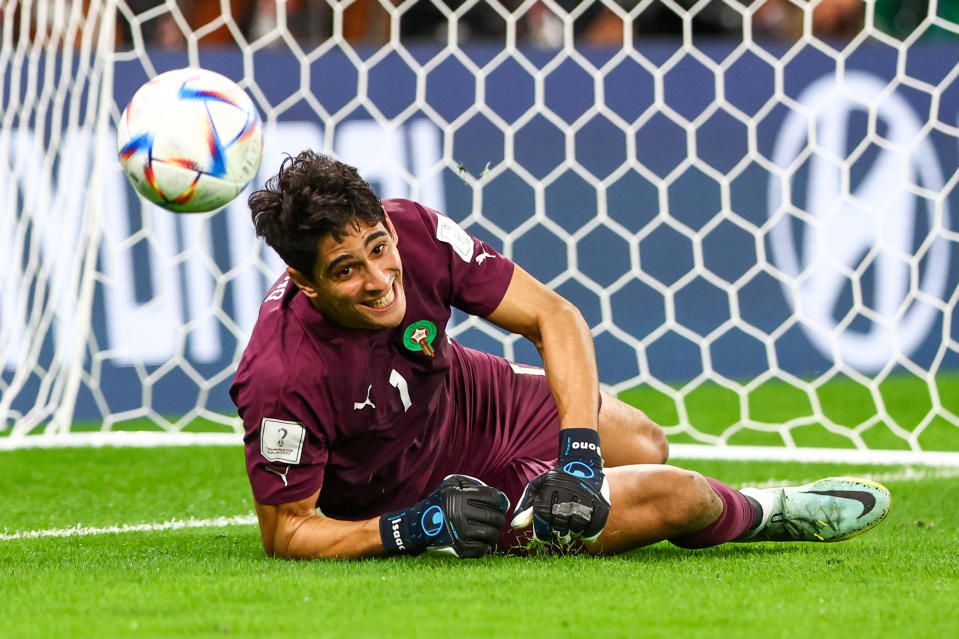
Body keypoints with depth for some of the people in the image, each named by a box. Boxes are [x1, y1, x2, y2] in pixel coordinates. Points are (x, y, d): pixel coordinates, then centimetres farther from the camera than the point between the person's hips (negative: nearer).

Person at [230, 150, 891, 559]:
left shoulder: (413, 232, -28)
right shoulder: (282, 380, -39)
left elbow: (554, 316, -20)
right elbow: (285, 533, -27)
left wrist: (579, 453, -31)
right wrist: (413, 530, -39)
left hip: (468, 398, 5)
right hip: (409, 498, -5)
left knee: (647, 450, 23)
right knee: (672, 496, -8)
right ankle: (765, 514, 27)